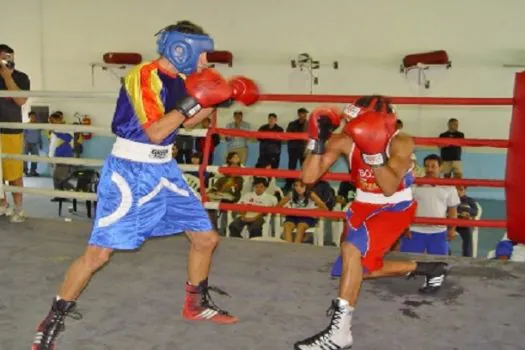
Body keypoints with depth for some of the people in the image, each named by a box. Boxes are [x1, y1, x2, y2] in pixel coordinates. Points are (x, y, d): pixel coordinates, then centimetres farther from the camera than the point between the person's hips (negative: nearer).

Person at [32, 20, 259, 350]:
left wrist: (222, 98, 11)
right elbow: (155, 132, -26)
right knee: (98, 252, -8)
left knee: (206, 238, 9)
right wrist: (193, 101, -24)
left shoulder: (179, 79, 6)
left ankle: (197, 304, 30)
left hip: (163, 169, 8)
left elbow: (187, 121, 21)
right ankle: (53, 321, 11)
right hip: (129, 171, -8)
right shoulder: (144, 76, -18)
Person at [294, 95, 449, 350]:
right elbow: (309, 177, -20)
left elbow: (389, 188, -38)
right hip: (365, 206, 6)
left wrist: (375, 153, -50)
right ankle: (427, 269, 33)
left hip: (395, 208, -6)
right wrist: (317, 141, -32)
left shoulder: (400, 143, -26)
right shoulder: (343, 141, -18)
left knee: (352, 248, -28)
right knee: (362, 268, 14)